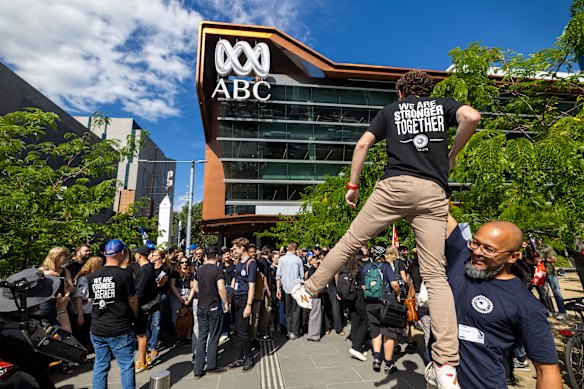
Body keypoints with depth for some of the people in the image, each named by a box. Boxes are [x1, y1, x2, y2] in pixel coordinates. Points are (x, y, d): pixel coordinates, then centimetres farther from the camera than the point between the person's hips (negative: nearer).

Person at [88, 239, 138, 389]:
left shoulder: (93, 276, 0)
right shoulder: (125, 274, -16)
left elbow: (93, 300, 11)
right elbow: (133, 301, -8)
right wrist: (134, 314, 12)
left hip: (97, 330, 5)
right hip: (120, 330, -5)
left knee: (100, 366, 18)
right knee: (126, 366, 8)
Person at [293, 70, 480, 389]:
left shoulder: (390, 110, 21)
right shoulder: (443, 105, 23)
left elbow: (362, 144, 8)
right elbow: (472, 117, 1)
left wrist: (352, 186, 11)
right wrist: (451, 156, 14)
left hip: (395, 185, -1)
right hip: (434, 193, 2)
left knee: (352, 240, 7)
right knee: (435, 276, 0)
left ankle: (308, 290, 15)